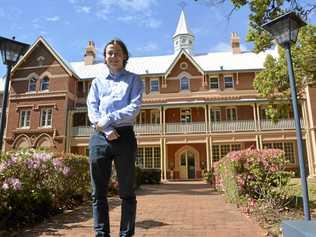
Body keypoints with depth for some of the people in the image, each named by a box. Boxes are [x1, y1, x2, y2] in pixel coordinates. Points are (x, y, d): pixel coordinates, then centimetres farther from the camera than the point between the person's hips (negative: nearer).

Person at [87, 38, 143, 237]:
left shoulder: (133, 80, 12)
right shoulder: (97, 82, 19)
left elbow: (134, 108, -3)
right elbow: (92, 110, 5)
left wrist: (108, 118, -11)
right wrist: (107, 130, -12)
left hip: (125, 136, -2)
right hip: (99, 137, 3)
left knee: (127, 192, 1)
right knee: (99, 192, 4)